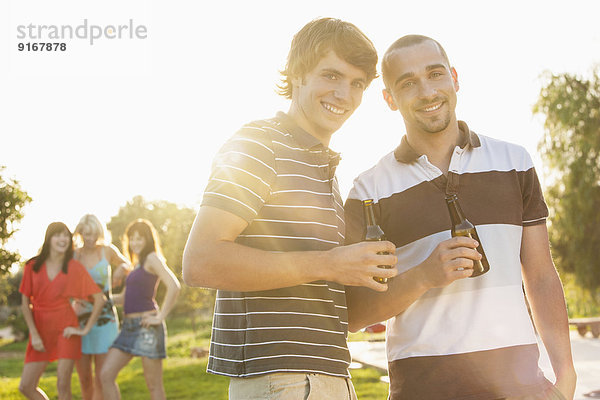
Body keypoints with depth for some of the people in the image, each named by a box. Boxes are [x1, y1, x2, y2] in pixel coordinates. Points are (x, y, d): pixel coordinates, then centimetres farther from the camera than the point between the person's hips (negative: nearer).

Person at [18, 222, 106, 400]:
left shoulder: (74, 268, -4)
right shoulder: (33, 266, 0)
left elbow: (100, 299, -2)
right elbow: (25, 303, 4)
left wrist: (86, 329, -5)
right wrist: (34, 334, -4)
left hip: (66, 328, -2)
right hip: (41, 329, 2)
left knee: (63, 385, -7)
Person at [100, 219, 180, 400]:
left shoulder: (152, 259, -5)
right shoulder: (136, 265, 20)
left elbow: (173, 286, -19)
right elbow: (124, 297, 26)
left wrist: (160, 317, -17)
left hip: (146, 326, -9)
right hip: (129, 327, 9)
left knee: (154, 385, -1)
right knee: (106, 375, 1)